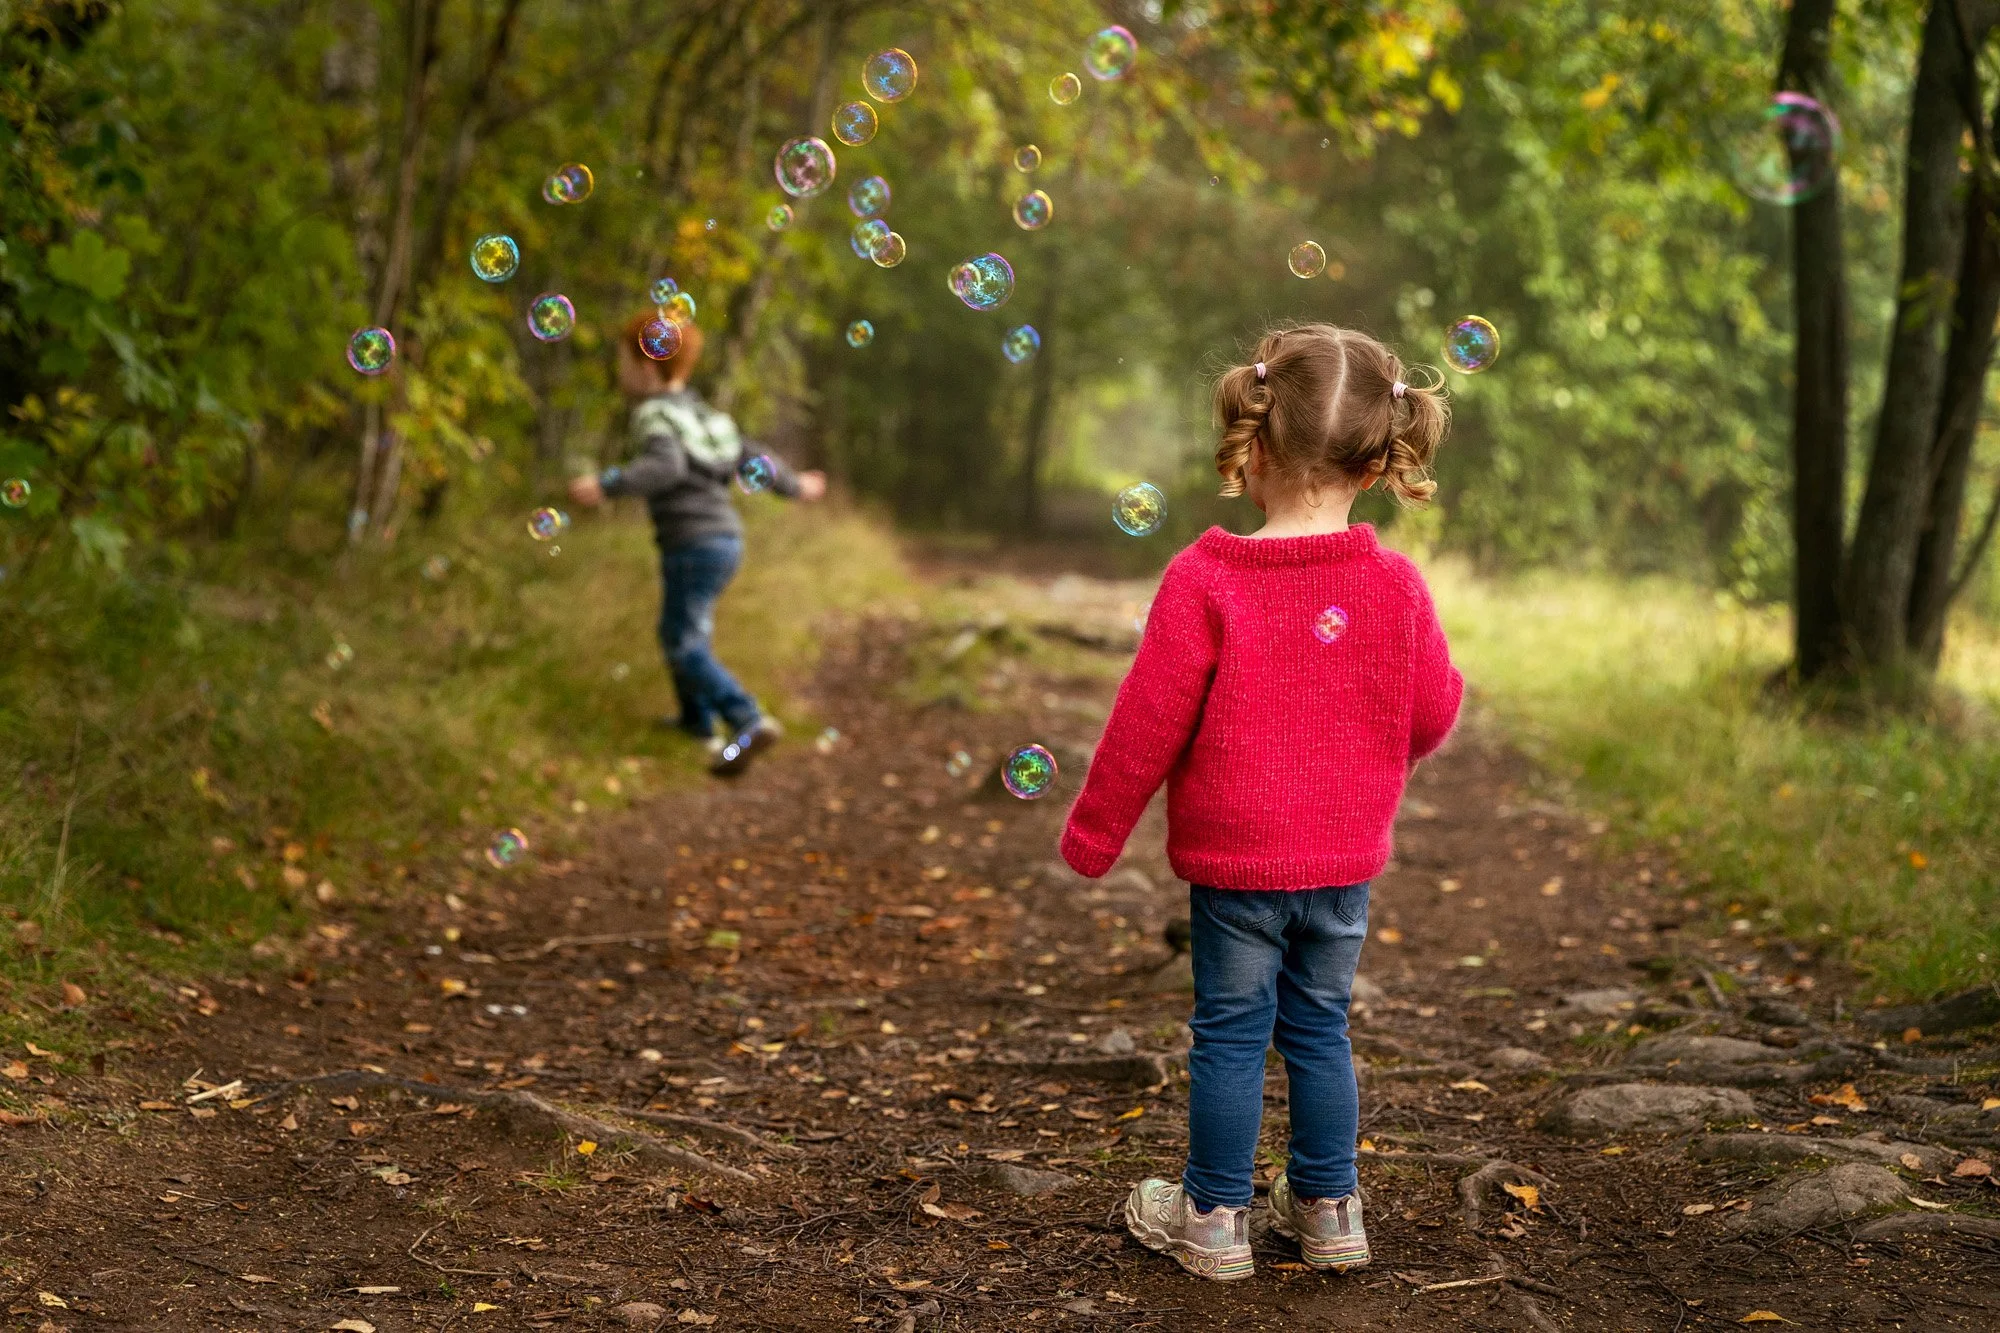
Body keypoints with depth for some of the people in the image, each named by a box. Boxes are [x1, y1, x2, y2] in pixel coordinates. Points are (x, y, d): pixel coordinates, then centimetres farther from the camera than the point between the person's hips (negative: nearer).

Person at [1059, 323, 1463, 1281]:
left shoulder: (1204, 581, -18)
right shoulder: (1396, 586, -8)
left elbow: (1148, 723, -13)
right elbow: (1431, 714, 3)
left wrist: (1093, 831, -1)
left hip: (1233, 857, -3)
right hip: (1346, 857, 3)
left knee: (1231, 1032, 8)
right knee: (1320, 1027, 17)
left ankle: (1213, 1217, 20)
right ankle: (1327, 1209, 26)